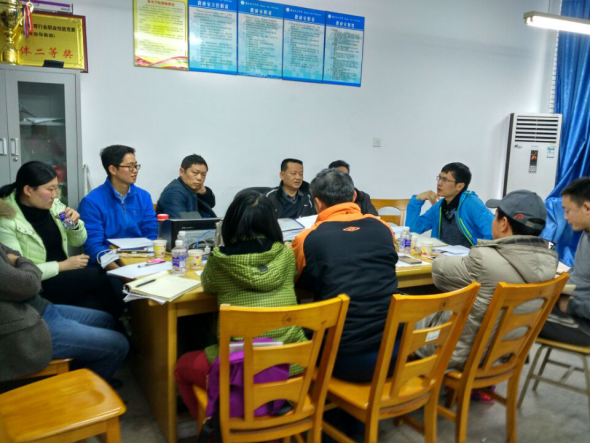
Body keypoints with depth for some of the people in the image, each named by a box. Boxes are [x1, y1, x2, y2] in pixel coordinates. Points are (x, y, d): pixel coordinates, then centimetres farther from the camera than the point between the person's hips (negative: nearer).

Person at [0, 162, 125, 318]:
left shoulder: (53, 204, -1)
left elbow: (78, 241, 12)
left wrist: (75, 224, -9)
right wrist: (63, 265, -16)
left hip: (63, 275, 5)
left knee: (94, 305, -24)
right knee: (98, 276, -19)